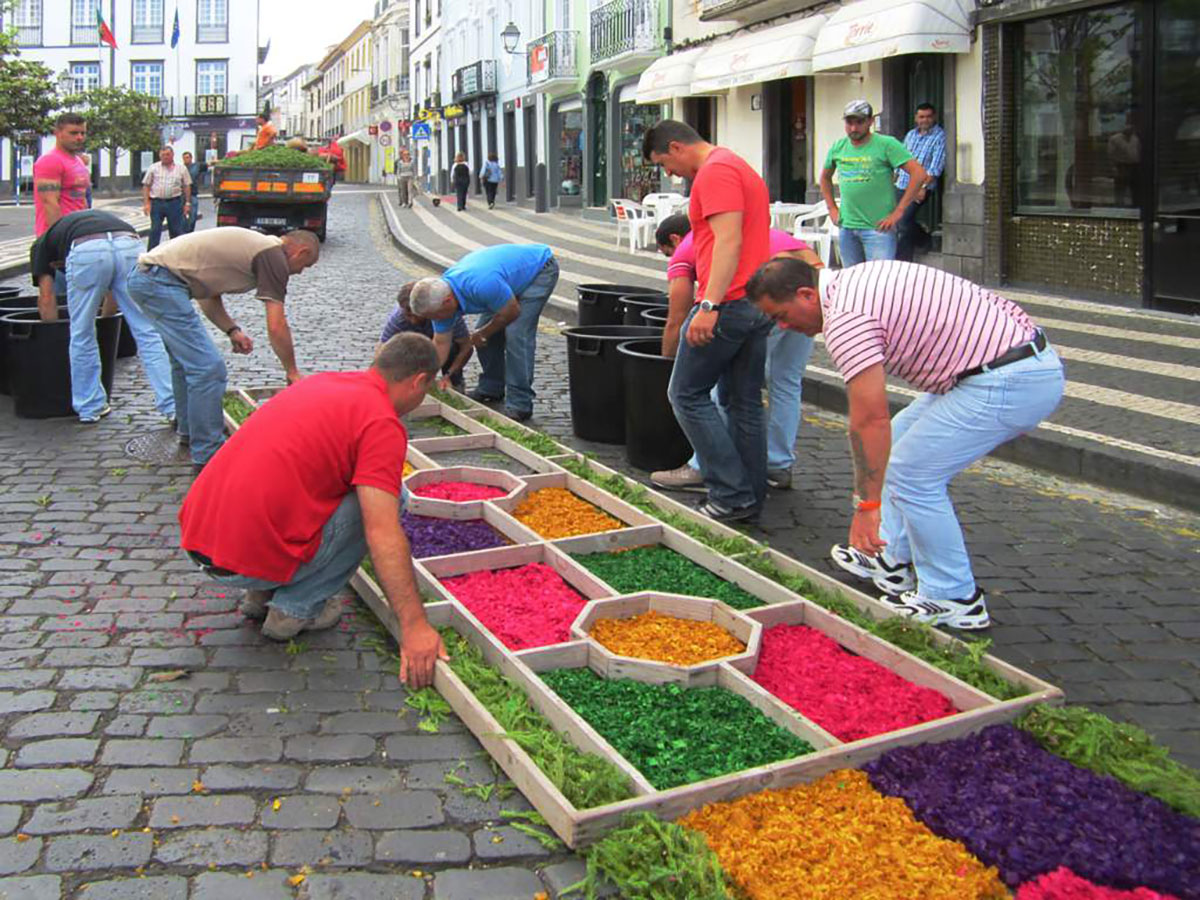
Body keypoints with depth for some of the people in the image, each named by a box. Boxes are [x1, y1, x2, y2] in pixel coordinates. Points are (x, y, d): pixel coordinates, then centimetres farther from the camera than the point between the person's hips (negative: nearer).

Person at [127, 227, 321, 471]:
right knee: (208, 368, -11)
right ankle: (207, 455, -5)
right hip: (160, 282, -11)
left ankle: (189, 431, 41)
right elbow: (276, 327, -11)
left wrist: (232, 330, 17)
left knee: (186, 359, 26)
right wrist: (292, 372, 1)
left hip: (144, 275, 11)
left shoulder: (255, 245, 21)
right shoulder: (274, 256, -8)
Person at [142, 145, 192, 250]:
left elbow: (187, 186, 8)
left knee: (176, 230, 4)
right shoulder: (153, 168, 6)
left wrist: (187, 203, 2)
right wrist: (146, 203, -2)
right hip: (156, 202, 0)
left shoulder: (181, 169, 7)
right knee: (155, 231, 1)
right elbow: (146, 186, 6)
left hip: (174, 203, 0)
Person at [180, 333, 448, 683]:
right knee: (383, 499, 1)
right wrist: (414, 627, -15)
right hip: (247, 561, -8)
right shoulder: (382, 423, -10)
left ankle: (263, 592, 21)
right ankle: (296, 608, 4)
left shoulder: (322, 380, 17)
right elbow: (383, 536, -19)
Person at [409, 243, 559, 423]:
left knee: (516, 333, -19)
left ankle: (519, 403, -14)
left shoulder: (481, 285, -40)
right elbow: (441, 343, -1)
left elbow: (512, 311, -23)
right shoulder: (440, 295, -12)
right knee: (484, 333, 4)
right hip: (516, 271, 8)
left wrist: (483, 335, -7)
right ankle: (491, 388, 23)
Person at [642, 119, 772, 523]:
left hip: (728, 304, -10)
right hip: (758, 303, 10)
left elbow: (728, 240, -21)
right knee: (746, 402, 12)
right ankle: (751, 496, 17)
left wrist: (709, 305, -26)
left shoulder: (715, 172, -10)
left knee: (688, 394, -1)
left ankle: (732, 494, -2)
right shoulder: (741, 169, 22)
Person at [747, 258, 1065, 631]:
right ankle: (895, 561, 28)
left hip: (1011, 382, -11)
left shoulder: (845, 319, -18)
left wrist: (866, 505, -17)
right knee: (900, 438, 19)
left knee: (913, 474, -6)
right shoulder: (853, 281, 13)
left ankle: (954, 599, 7)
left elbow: (870, 419, -22)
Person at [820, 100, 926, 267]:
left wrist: (898, 211, -15)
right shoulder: (838, 147, 8)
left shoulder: (886, 144, -8)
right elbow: (825, 177, 26)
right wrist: (832, 208, 15)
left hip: (878, 227, -5)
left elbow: (918, 173, -13)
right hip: (846, 227, 5)